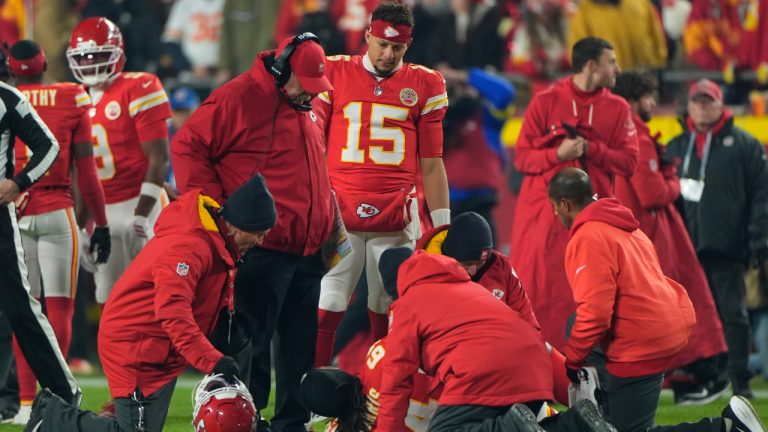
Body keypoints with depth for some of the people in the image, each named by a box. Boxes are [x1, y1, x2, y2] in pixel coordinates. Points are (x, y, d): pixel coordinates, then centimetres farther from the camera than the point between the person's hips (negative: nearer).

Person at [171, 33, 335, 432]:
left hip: (308, 252, 8)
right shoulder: (238, 99, -9)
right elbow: (188, 147, -10)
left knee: (300, 347, 11)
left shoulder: (305, 109, 17)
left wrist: (329, 227, 22)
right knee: (252, 344, -6)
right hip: (262, 253, -8)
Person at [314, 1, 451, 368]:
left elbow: (431, 164, 12)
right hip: (340, 214, -1)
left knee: (388, 315, 3)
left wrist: (442, 223, 9)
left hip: (397, 220, 1)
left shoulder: (424, 85, 9)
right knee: (325, 311, -7)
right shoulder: (335, 73, 8)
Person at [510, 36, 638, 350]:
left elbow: (628, 162, 1)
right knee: (537, 288, -5)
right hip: (543, 212, -1)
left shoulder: (617, 109, 10)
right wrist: (557, 154, -17)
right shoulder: (546, 102, 3)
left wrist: (590, 149, -12)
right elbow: (523, 157, 0)